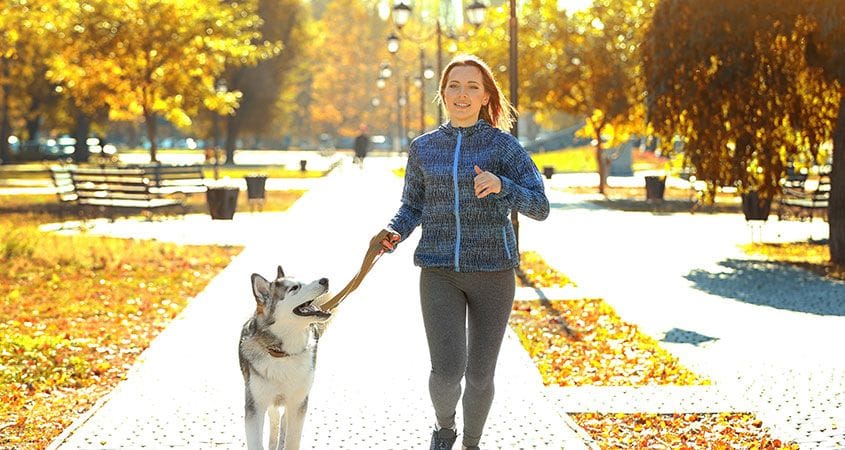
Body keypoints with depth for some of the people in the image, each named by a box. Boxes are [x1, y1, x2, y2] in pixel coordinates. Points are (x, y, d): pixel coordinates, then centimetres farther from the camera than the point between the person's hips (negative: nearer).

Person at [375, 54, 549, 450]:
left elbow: (539, 206, -6)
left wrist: (501, 185, -24)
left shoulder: (503, 145, -2)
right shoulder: (423, 148, 6)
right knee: (447, 370, -13)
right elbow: (412, 206, 14)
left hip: (493, 271, -1)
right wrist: (394, 233, -8)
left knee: (480, 375, 7)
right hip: (439, 273, 1)